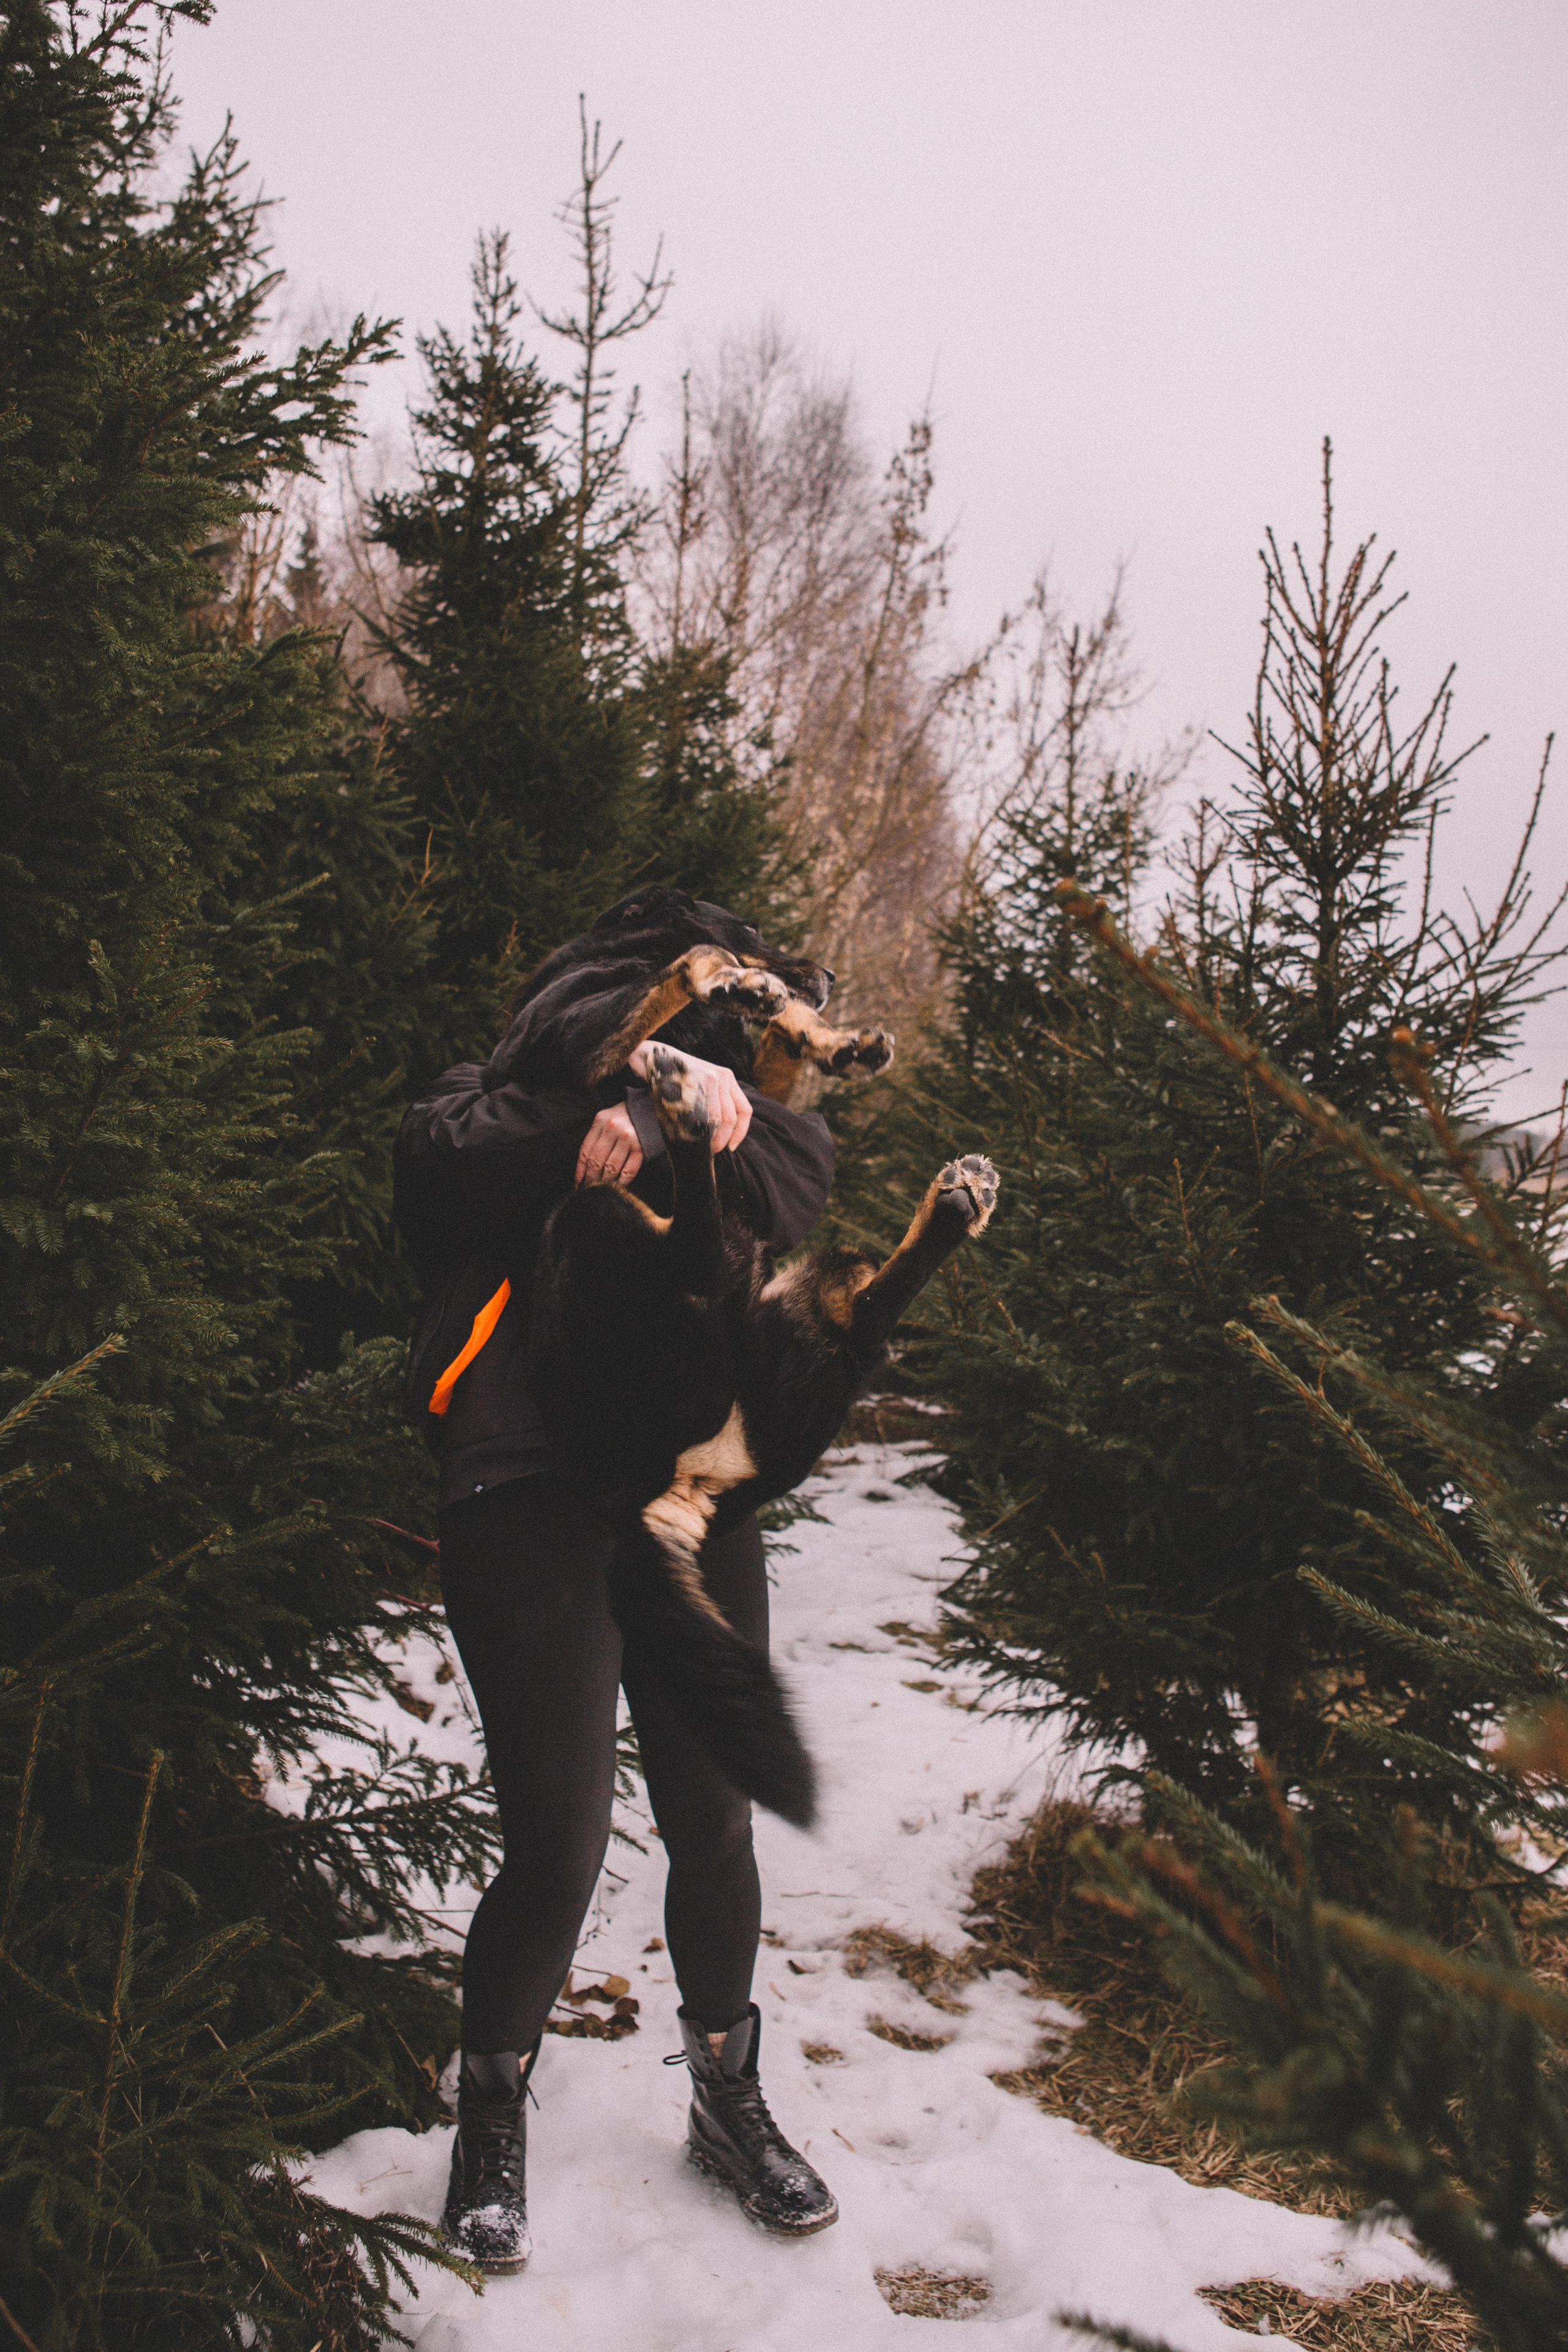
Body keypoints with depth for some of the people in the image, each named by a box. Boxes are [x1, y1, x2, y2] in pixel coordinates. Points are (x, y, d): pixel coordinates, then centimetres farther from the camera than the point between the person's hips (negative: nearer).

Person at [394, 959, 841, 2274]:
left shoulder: (694, 1152, 19)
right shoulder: (490, 1110, 9)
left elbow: (801, 1172, 1)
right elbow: (453, 1153, -14)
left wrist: (674, 1107, -14)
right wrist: (634, 1095, -18)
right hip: (533, 1511, -4)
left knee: (714, 1824, 11)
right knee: (559, 1848, -3)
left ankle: (729, 2102, 33)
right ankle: (493, 2128, 22)